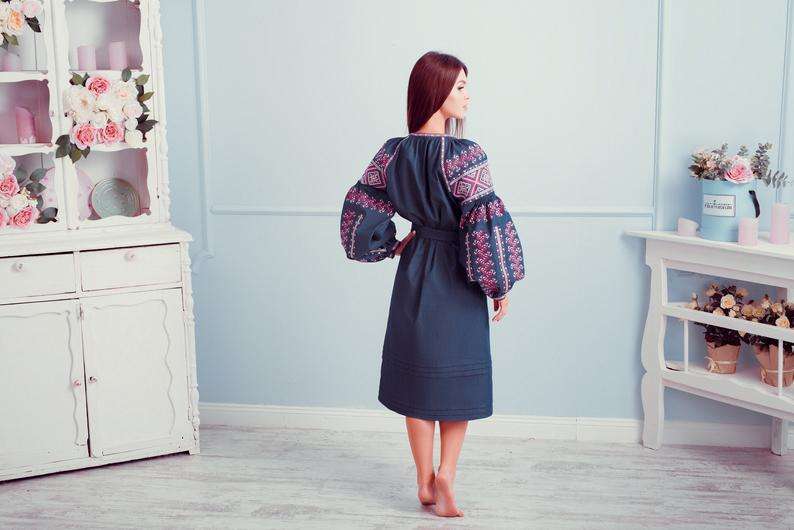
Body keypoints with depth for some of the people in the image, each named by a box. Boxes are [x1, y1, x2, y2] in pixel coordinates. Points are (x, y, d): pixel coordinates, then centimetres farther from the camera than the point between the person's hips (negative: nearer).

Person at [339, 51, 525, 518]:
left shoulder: (394, 152, -2)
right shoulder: (464, 155, -19)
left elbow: (359, 208, 3)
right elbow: (485, 224, -21)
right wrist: (500, 287, -12)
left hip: (414, 274, 5)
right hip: (456, 281, -4)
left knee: (417, 374, 14)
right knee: (456, 377, 12)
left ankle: (425, 481, 22)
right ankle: (446, 477, 7)